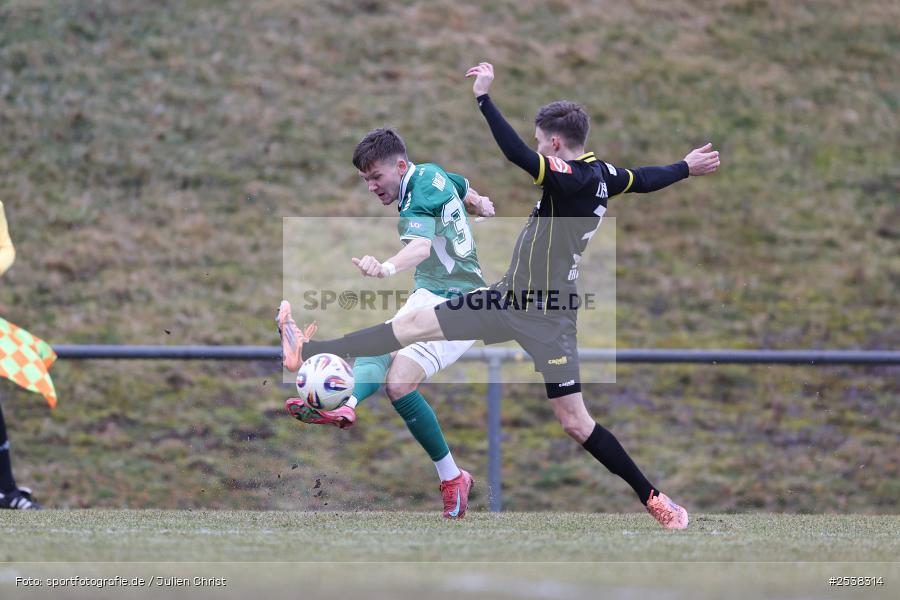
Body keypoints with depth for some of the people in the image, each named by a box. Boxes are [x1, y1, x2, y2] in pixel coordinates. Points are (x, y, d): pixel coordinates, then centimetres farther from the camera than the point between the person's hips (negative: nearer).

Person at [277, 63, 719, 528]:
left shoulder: (572, 179, -24)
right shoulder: (601, 173, 3)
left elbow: (517, 154, -39)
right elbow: (644, 180, 21)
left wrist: (483, 97, -36)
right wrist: (686, 167, 40)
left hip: (545, 317, -9)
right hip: (511, 298, 9)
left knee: (575, 423, -5)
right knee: (415, 325, 10)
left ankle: (652, 497, 8)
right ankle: (310, 352, 15)